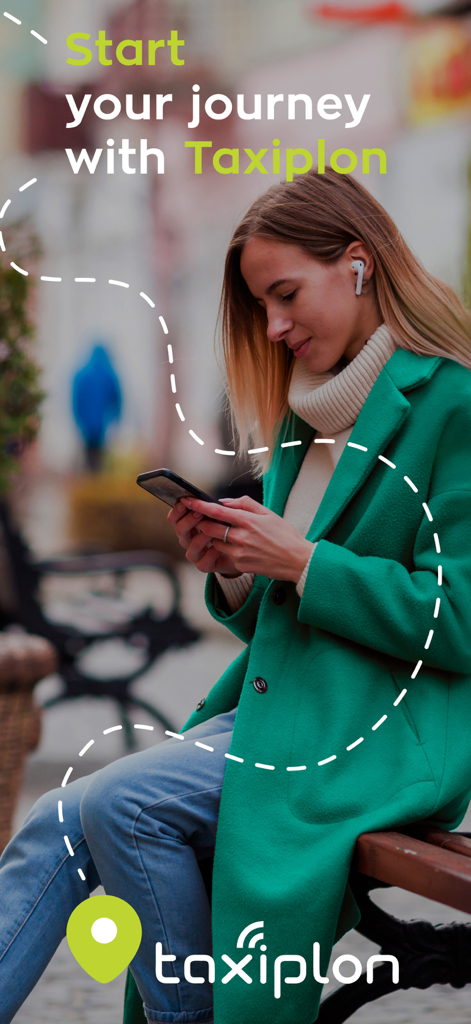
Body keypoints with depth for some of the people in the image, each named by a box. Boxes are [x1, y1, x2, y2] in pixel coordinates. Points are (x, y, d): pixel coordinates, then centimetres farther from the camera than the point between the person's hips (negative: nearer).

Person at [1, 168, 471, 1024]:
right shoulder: (305, 416, 17)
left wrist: (301, 562, -16)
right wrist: (233, 572, 0)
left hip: (389, 731, -8)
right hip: (277, 701, 8)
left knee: (119, 803, -25)